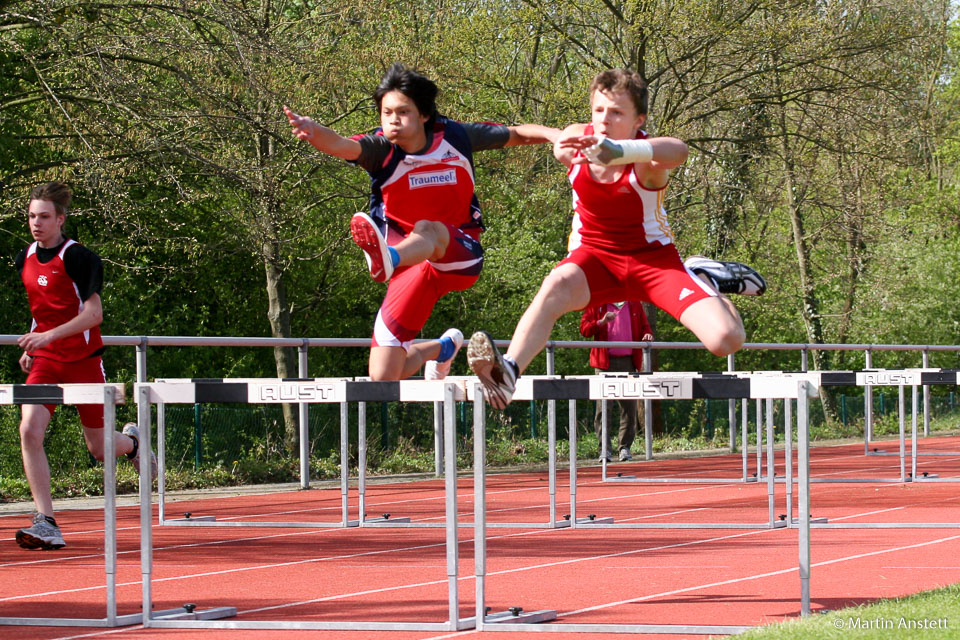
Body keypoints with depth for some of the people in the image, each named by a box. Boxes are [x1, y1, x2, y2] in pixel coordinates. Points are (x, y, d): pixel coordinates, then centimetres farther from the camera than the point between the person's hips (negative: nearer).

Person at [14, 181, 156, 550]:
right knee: (29, 430, -19)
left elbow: (94, 313, -19)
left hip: (83, 359, -4)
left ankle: (132, 442, 46)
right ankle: (46, 524, -18)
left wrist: (49, 336, -29)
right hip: (45, 362, 4)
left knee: (100, 450, 7)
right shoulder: (25, 260, 6)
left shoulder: (78, 258, -13)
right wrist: (32, 347, 16)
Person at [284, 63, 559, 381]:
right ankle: (442, 348, 28)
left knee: (428, 230, -38)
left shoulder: (454, 136, -2)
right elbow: (343, 146, -30)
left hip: (462, 257, -1)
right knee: (383, 377, -5)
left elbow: (517, 134, 11)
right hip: (413, 260, 1)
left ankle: (388, 260, -73)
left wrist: (552, 134, -9)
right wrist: (313, 131, -53)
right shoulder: (381, 149, -8)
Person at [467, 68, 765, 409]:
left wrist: (617, 151, -74)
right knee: (557, 286, -37)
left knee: (725, 339, -19)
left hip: (653, 257, -2)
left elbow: (677, 151, -56)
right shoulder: (576, 139, -12)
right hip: (594, 257, 2)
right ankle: (507, 371, -53)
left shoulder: (646, 159, -26)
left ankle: (706, 278, 12)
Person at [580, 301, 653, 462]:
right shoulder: (596, 304, 7)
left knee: (629, 407, 2)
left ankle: (625, 447, 8)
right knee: (603, 406, -6)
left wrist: (647, 335, -2)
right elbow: (584, 329, 1)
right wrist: (602, 322, -16)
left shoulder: (635, 305, 15)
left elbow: (644, 326, 21)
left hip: (628, 361, 3)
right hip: (605, 363, -3)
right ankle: (604, 448, -4)